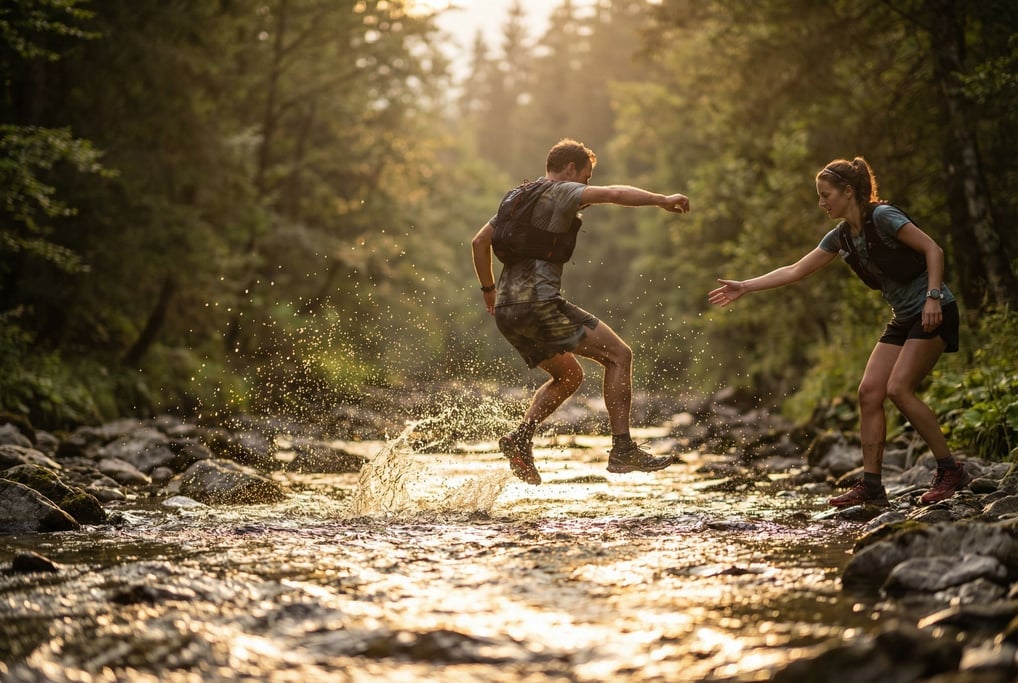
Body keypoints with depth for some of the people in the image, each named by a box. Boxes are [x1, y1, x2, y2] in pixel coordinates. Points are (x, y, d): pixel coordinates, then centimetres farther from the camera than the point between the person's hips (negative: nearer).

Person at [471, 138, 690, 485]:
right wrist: (661, 199, -18)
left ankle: (520, 438, 5)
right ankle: (623, 449, -11)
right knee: (619, 354, -3)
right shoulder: (561, 193, -1)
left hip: (507, 312, 9)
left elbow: (479, 242, 25)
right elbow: (613, 193, -17)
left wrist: (489, 289, 32)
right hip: (540, 303, -9)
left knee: (569, 376, 23)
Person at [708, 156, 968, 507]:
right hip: (903, 318, 8)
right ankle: (871, 486, -3)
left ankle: (950, 471, -9)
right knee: (869, 391, -3)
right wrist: (744, 287, 9)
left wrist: (933, 297, -26)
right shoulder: (841, 237, 9)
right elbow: (794, 271, 12)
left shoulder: (882, 216, -15)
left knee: (899, 389, -19)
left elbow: (933, 249, -17)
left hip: (933, 312, -8)